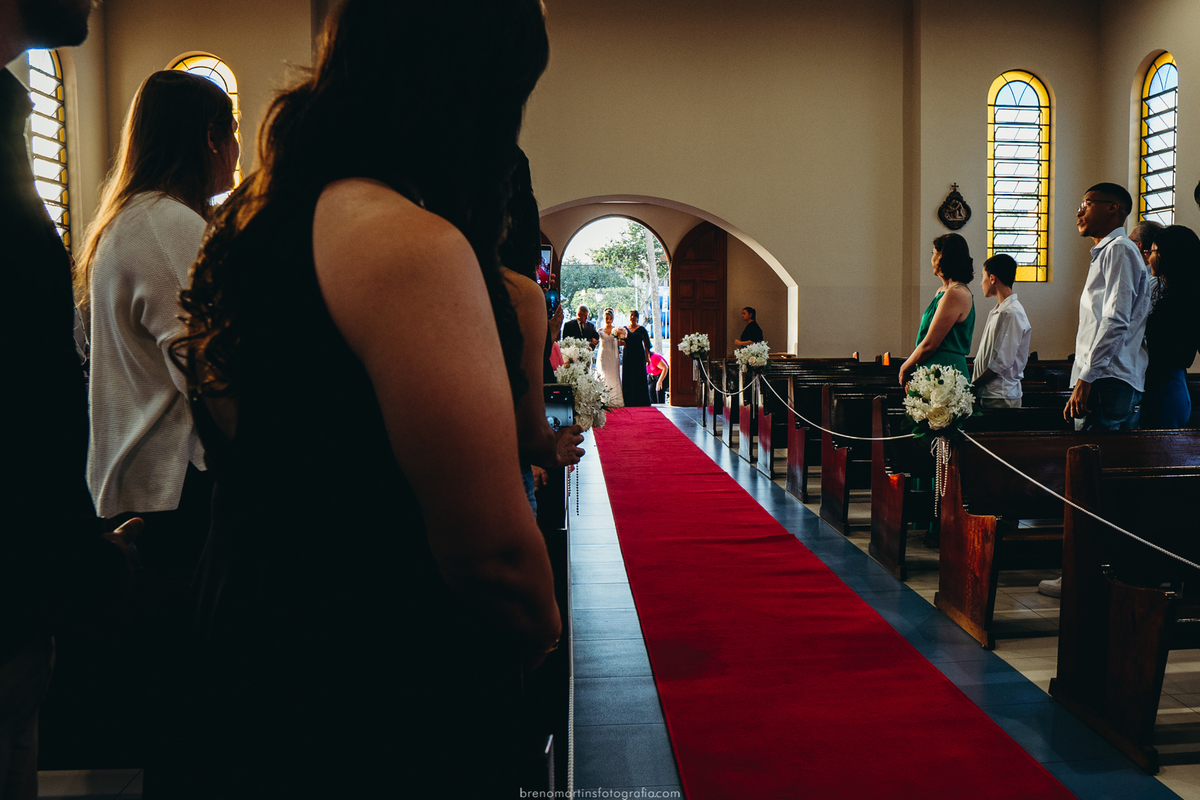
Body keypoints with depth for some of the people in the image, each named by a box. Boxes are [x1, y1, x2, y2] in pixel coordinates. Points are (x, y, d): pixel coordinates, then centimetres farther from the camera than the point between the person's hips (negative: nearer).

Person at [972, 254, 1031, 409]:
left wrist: (973, 385, -12)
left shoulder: (1012, 314, -14)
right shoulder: (996, 312, 16)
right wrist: (974, 383, 7)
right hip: (985, 393, 8)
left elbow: (1002, 362, -18)